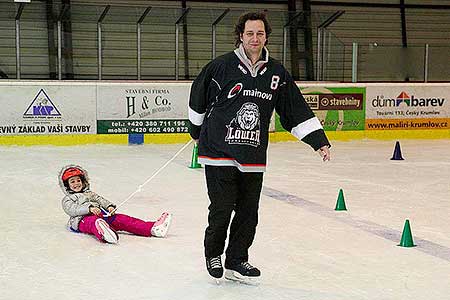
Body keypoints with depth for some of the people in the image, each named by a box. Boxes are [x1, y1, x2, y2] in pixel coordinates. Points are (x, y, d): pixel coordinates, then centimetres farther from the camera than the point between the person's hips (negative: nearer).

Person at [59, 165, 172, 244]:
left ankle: (153, 228, -34)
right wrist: (89, 208, -21)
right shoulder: (67, 199, 16)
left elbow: (100, 200, 19)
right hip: (83, 219, -5)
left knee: (121, 219, -17)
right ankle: (103, 234, -80)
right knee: (93, 222, -41)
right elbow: (72, 210, -4)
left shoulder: (89, 193, 34)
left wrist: (109, 206, -5)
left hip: (102, 215, 5)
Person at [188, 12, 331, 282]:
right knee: (222, 209, -2)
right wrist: (198, 132, 18)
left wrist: (319, 141, 1)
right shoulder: (220, 67, -6)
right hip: (219, 151, -3)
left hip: (253, 157, 4)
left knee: (249, 212, 6)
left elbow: (297, 111, 7)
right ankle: (213, 254, 23)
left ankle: (236, 261, 22)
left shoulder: (277, 73, 5)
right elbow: (198, 100, 8)